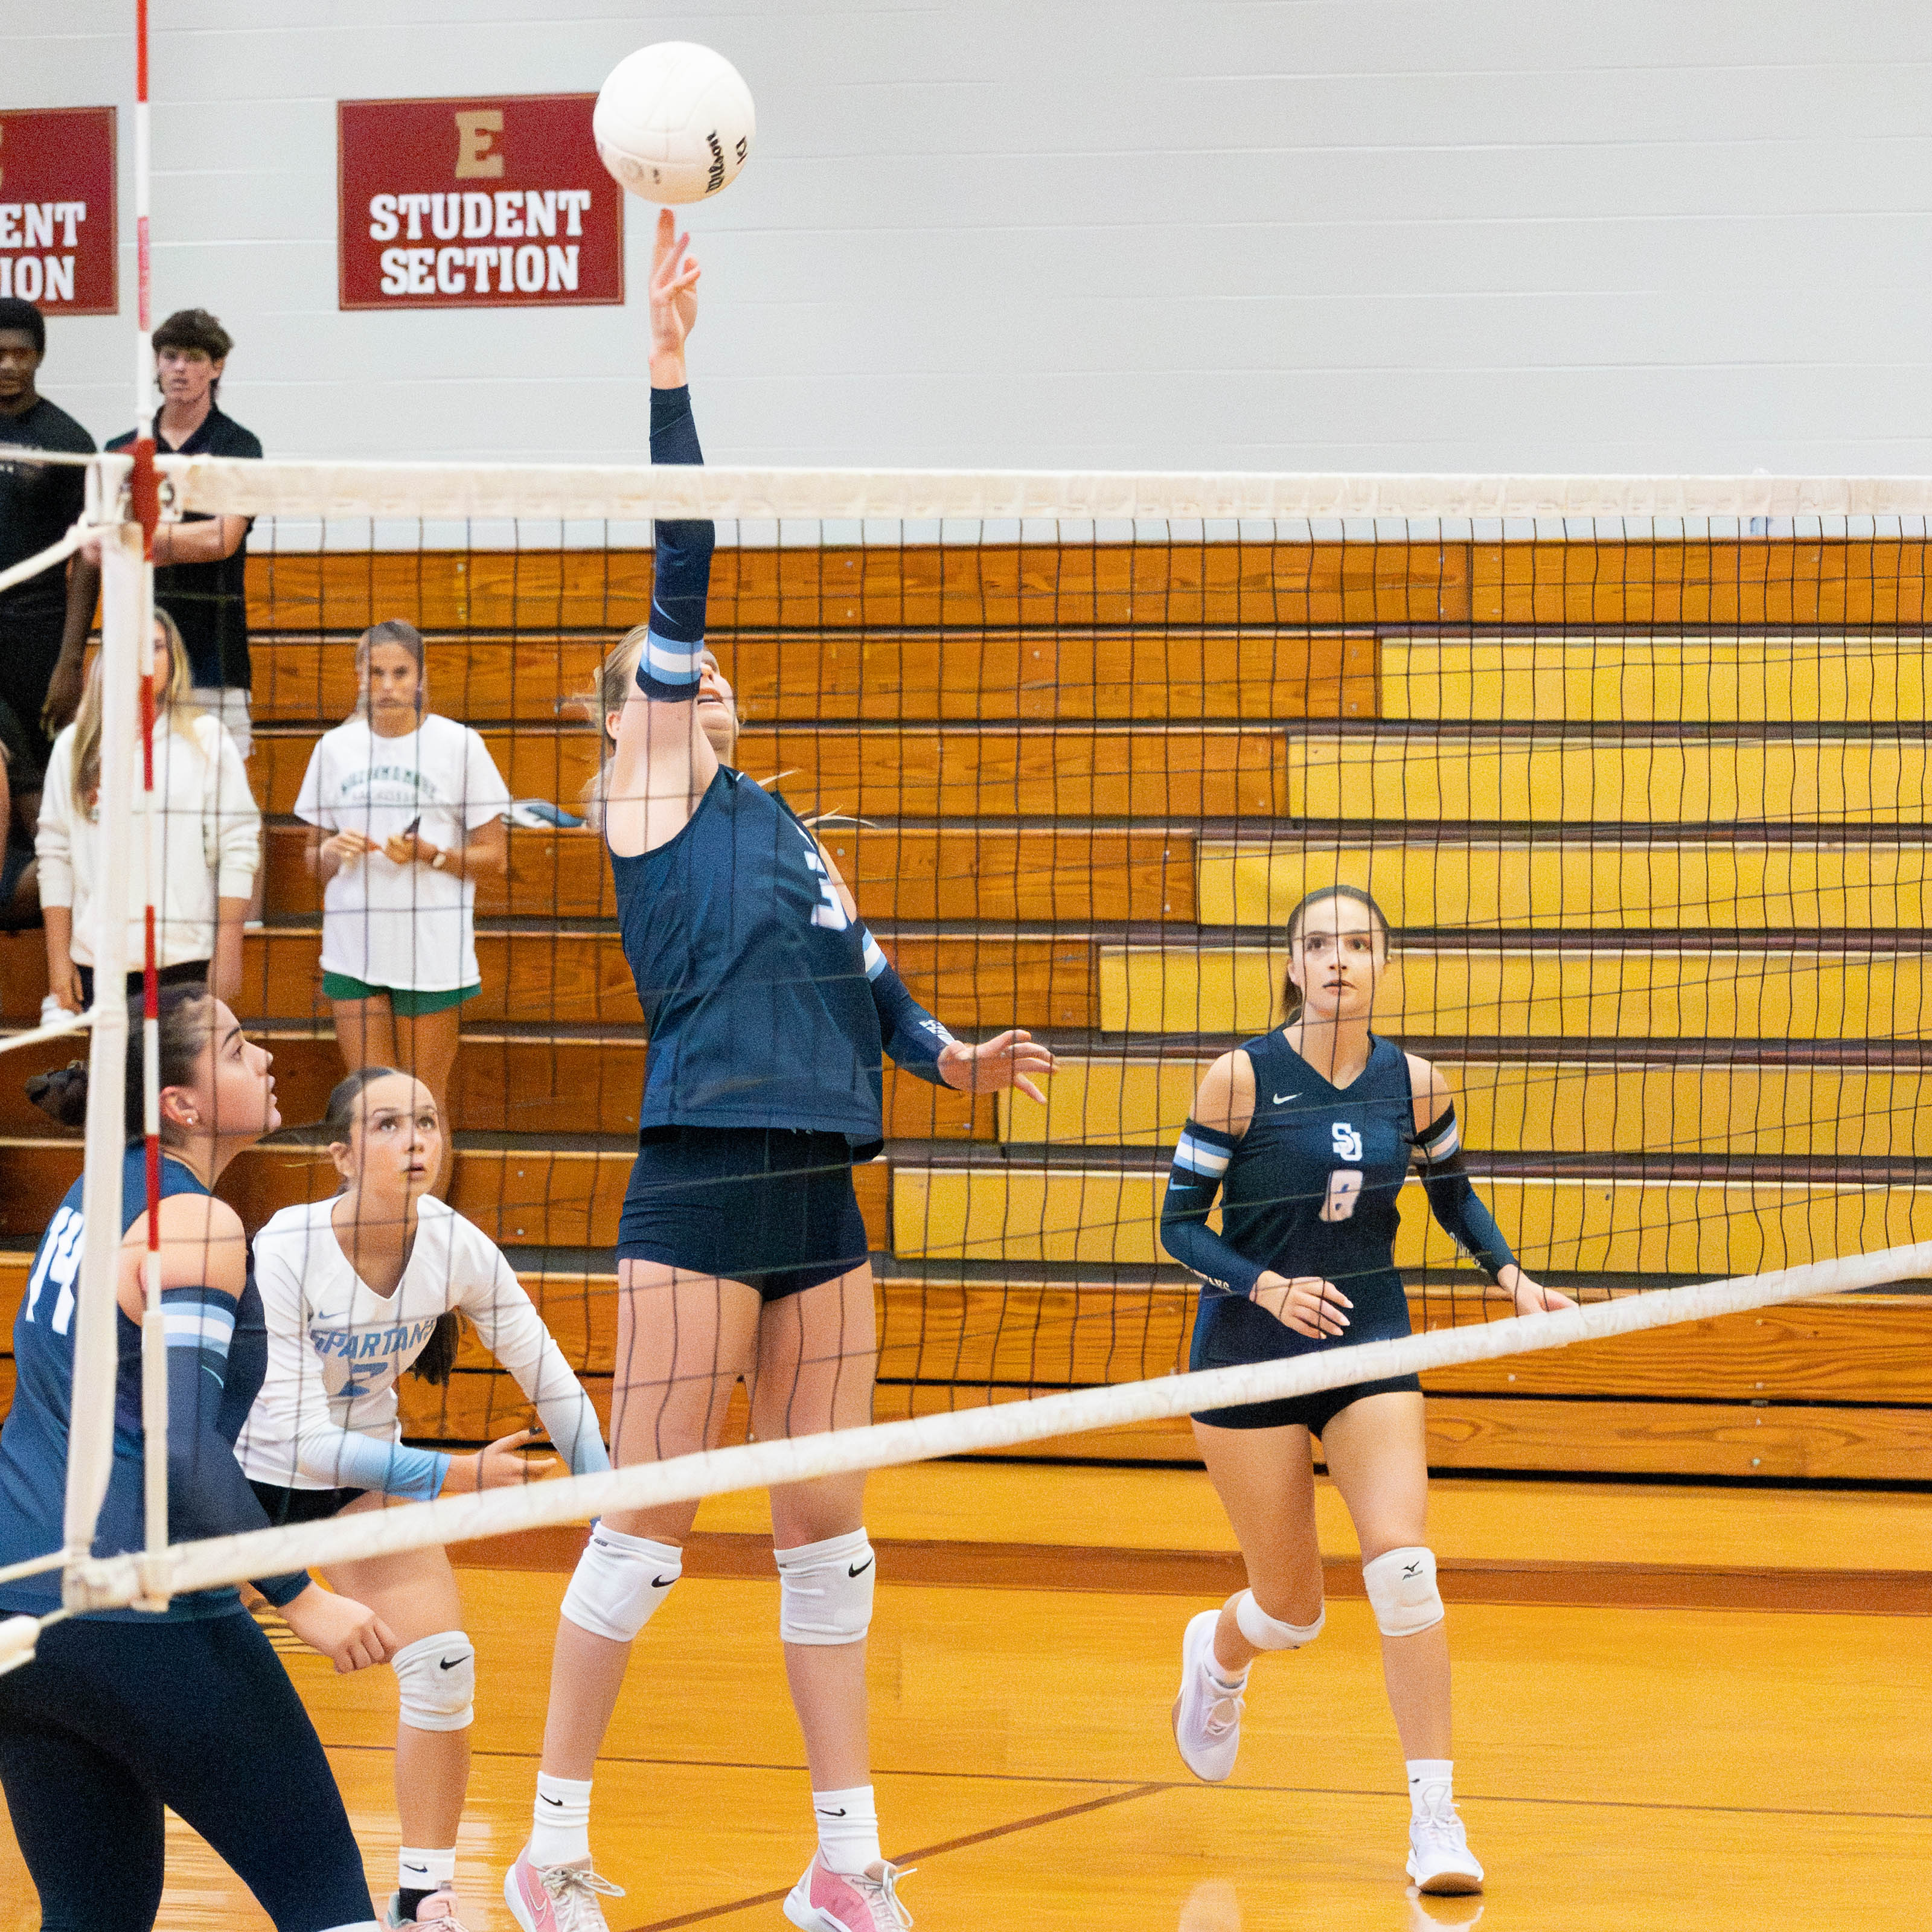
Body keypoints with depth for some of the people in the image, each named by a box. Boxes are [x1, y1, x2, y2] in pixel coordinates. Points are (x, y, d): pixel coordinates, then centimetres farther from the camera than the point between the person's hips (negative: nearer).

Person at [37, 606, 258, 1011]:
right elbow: (55, 854, 11)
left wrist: (228, 952, -5)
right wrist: (58, 956, 6)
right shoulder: (74, 746, 11)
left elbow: (239, 847, 1)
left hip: (186, 962, -2)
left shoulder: (206, 740, 4)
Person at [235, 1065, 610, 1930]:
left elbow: (555, 1386, -8)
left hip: (367, 1465, 3)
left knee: (442, 1661, -13)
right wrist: (450, 1477, -38)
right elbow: (299, 1432, -31)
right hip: (243, 1468, -3)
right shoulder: (284, 1250, -31)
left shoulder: (458, 1248, -19)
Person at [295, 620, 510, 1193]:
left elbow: (494, 858, 1)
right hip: (354, 948, 3)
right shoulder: (335, 748, 10)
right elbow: (314, 861, 17)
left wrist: (427, 854, -14)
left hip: (432, 951, -3)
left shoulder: (457, 744, 0)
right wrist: (330, 852, -6)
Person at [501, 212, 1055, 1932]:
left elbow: (852, 962, 23)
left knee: (830, 1527, 8)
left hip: (823, 1193, 7)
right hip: (700, 1190, -7)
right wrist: (667, 367, -13)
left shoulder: (775, 818, 21)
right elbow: (677, 573, -6)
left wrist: (942, 1048, 3)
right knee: (646, 1527, -5)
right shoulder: (652, 802, 1)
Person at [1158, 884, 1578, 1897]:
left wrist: (1512, 1276, 1)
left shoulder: (1413, 1084, -1)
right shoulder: (1240, 1079, -11)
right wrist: (1267, 1287, -22)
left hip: (1370, 1345, 2)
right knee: (1293, 1611, 5)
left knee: (1402, 1563, -19)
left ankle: (1434, 1813, -12)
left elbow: (1454, 1194, 17)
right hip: (1250, 1353, -2)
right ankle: (1217, 1652, 44)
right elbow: (1180, 1222, -6)